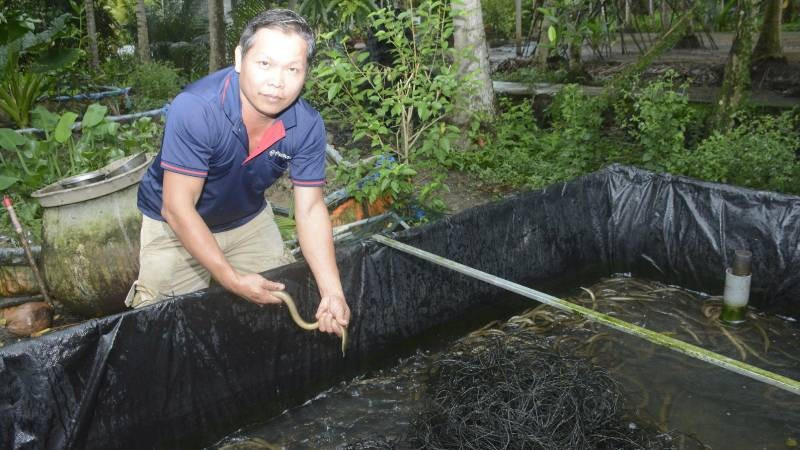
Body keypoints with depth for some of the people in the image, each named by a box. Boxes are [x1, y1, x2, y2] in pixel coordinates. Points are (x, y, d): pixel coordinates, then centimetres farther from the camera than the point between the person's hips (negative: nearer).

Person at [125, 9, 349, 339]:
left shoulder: (307, 126, -22)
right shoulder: (195, 109, -35)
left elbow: (310, 208, -16)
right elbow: (178, 208, -30)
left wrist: (332, 291, -27)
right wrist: (233, 281, -33)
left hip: (249, 221, 4)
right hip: (175, 225, -3)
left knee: (280, 299, 14)